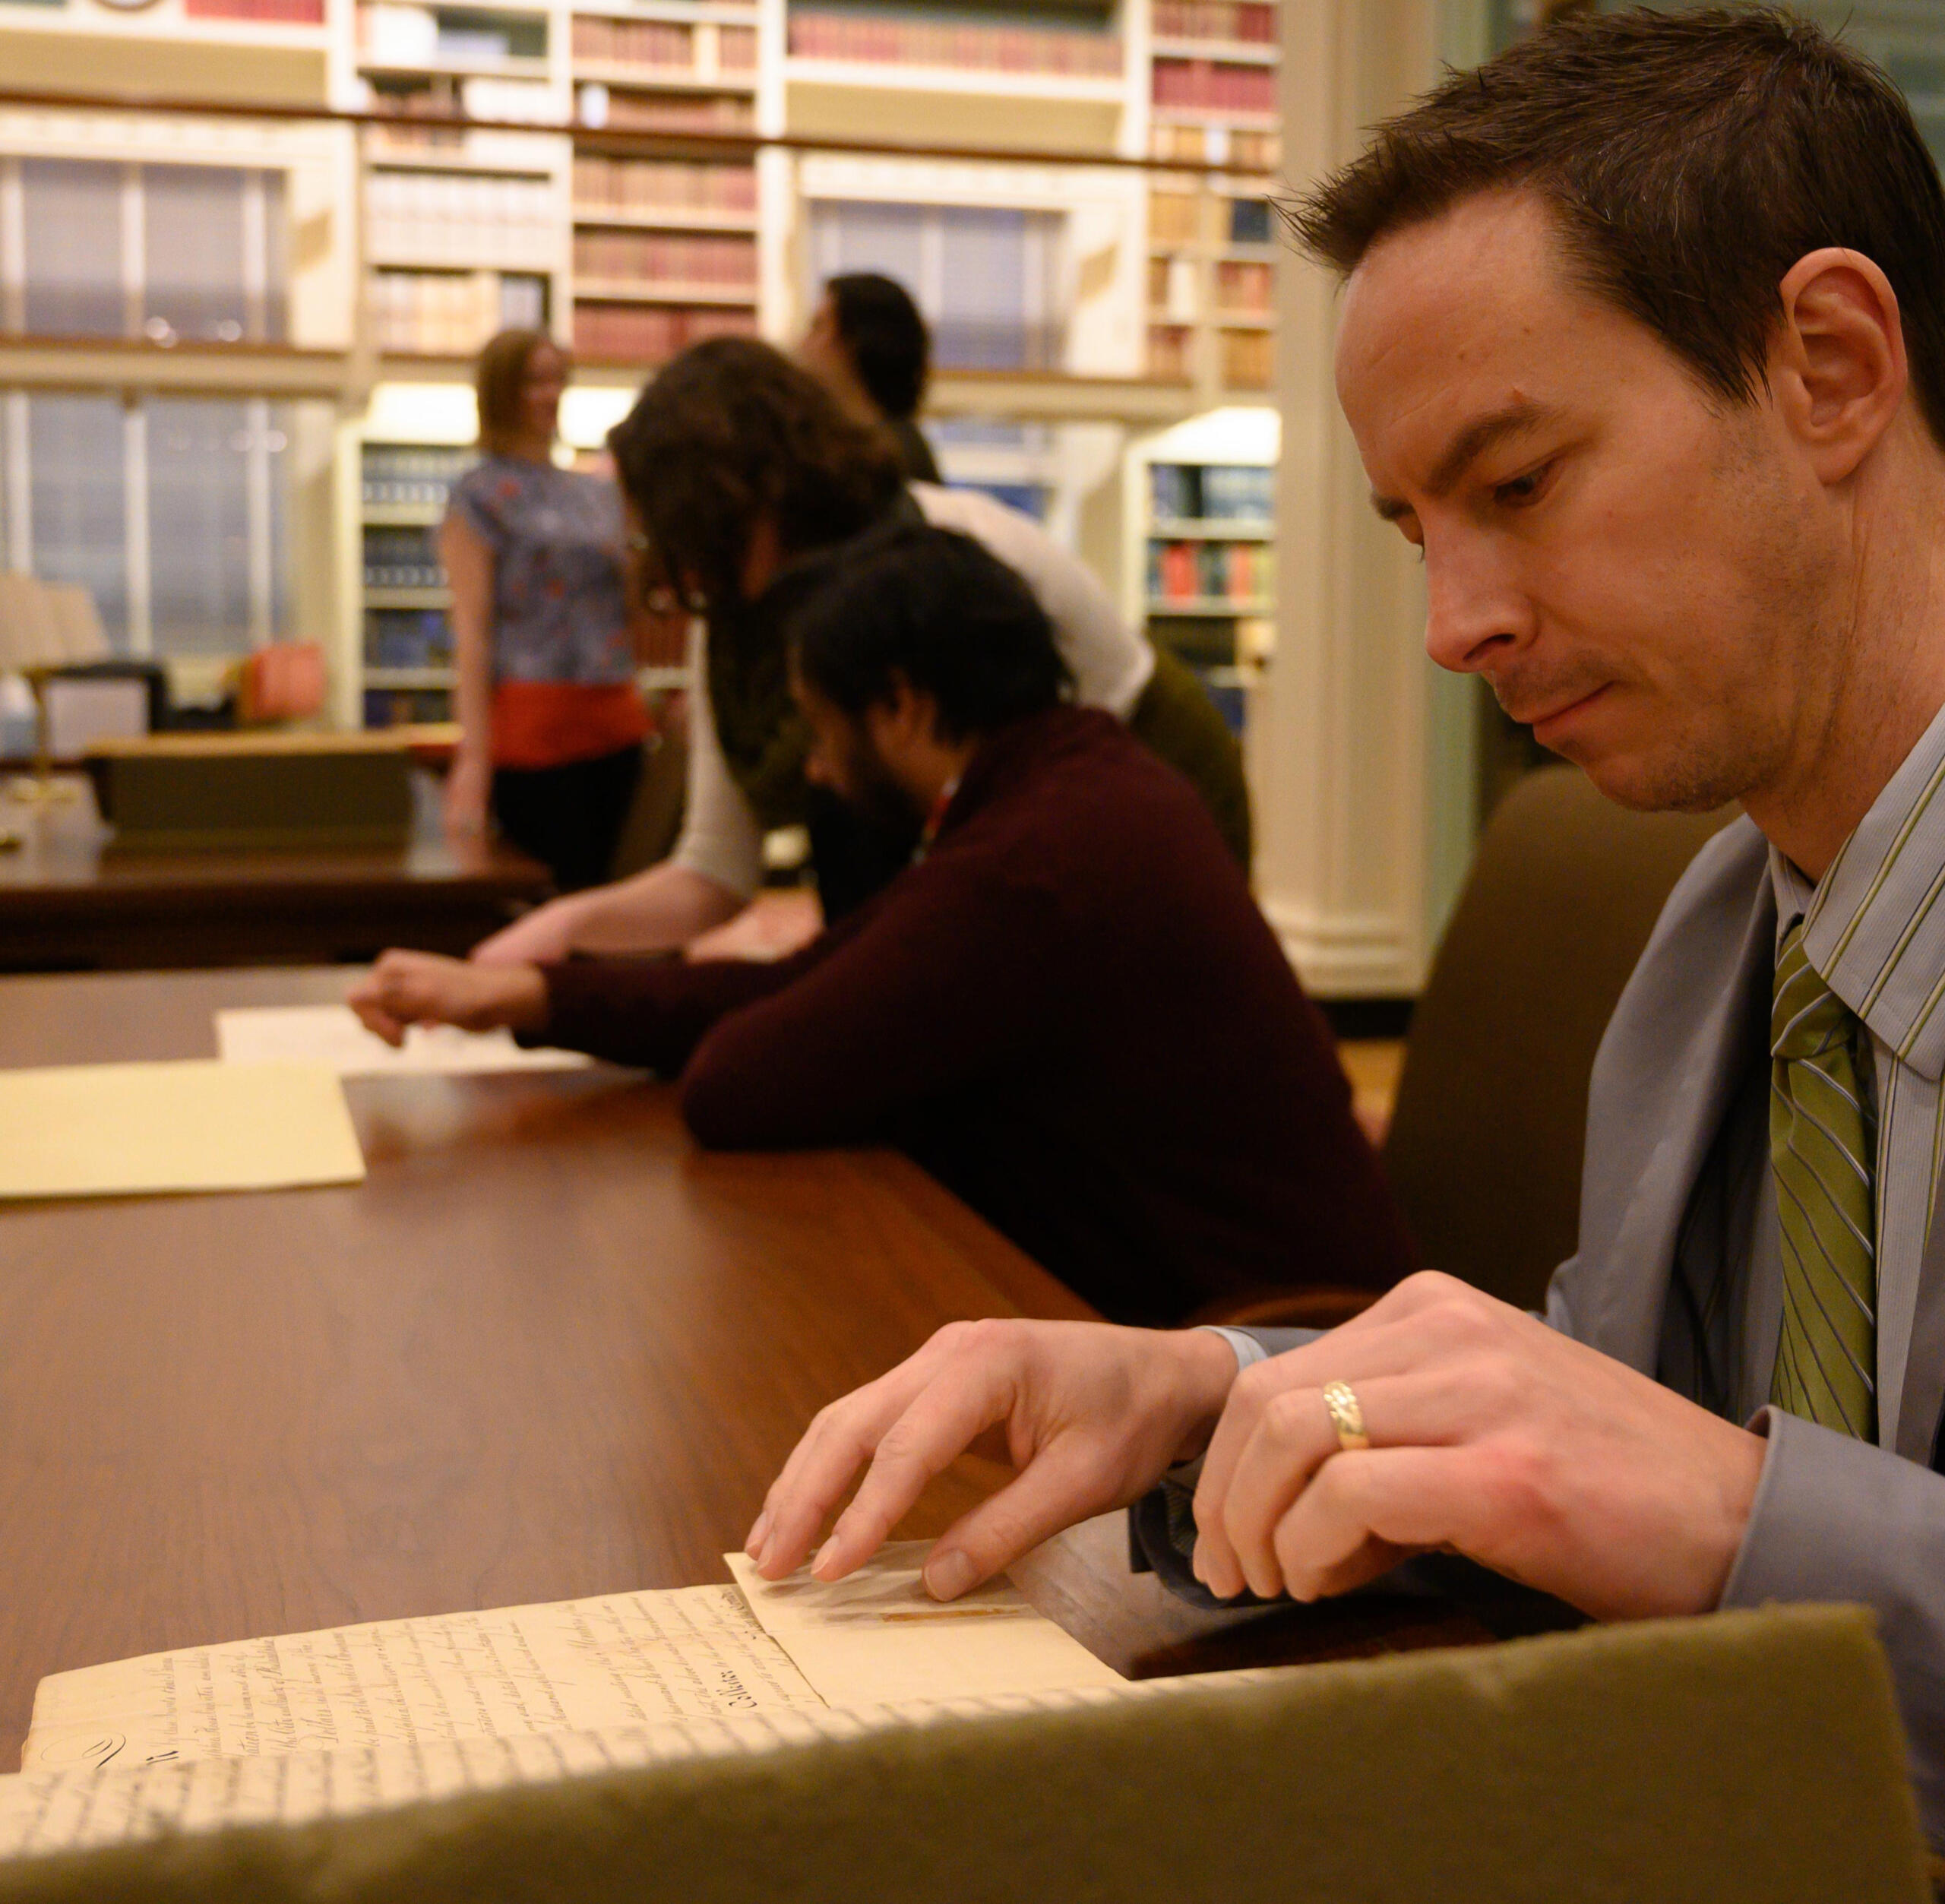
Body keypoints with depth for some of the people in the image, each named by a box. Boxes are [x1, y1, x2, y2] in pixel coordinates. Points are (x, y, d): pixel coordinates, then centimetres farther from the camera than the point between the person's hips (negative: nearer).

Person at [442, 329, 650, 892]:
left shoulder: (600, 494, 17)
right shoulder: (481, 495, 0)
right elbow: (471, 628, -8)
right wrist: (474, 756, -14)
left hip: (615, 723, 6)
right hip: (533, 727, -6)